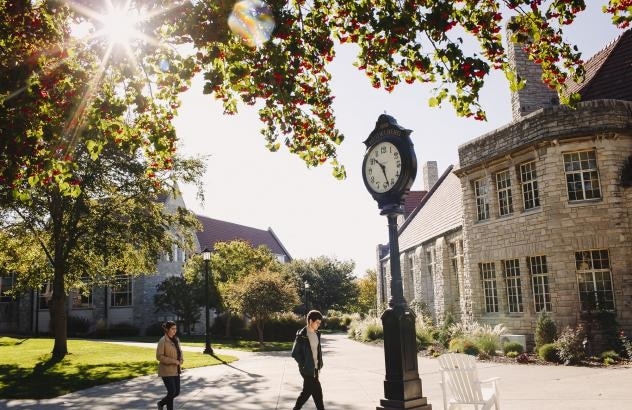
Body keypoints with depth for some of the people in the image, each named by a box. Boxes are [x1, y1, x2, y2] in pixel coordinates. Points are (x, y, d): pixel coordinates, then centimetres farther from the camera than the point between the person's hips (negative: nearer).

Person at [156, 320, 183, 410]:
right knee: (172, 392, -9)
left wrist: (180, 361, 0)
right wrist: (173, 361, -20)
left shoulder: (176, 340, 8)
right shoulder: (162, 341, -13)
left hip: (176, 370, 7)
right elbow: (159, 356, -17)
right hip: (166, 371, -7)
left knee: (177, 392, 9)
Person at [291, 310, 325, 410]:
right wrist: (304, 364, -13)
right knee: (317, 392, -4)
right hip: (307, 369, -7)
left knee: (307, 391, 15)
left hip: (315, 368, 7)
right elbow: (295, 353, -13)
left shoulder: (317, 334, 7)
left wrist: (319, 364, 8)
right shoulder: (301, 335, -15)